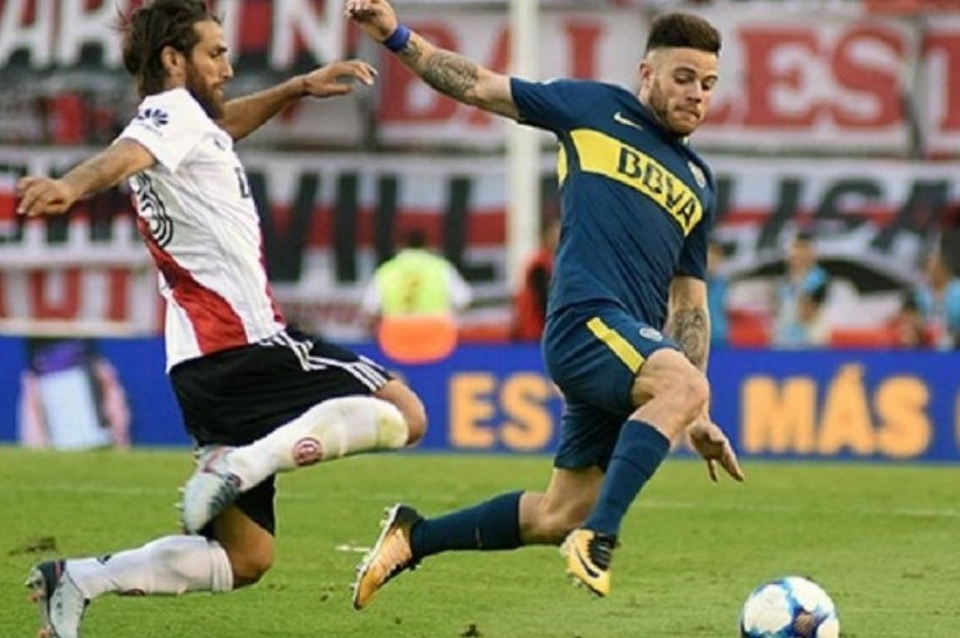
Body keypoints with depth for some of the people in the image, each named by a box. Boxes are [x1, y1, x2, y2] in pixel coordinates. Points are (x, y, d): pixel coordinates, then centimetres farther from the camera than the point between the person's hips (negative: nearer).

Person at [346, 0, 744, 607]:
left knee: (557, 517, 6)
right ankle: (599, 537, -39)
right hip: (588, 319, -7)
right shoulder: (595, 108, 10)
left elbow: (689, 303, 26)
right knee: (683, 383, -36)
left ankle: (412, 537, 25)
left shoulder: (699, 184, 25)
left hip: (638, 347, 7)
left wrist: (698, 419, 20)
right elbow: (480, 85, 13)